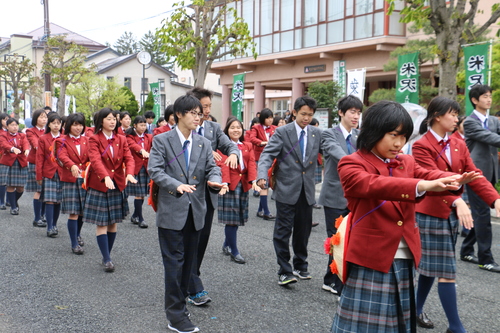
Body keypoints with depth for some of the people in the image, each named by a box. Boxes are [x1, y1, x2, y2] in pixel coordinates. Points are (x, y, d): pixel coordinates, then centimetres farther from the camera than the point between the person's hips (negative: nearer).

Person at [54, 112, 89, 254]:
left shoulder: (86, 140, 13)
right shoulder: (62, 141, 2)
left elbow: (92, 157, 1)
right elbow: (63, 157, -17)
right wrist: (72, 165, -38)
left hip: (86, 179, 3)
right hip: (70, 180, -3)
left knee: (82, 211, 11)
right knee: (73, 213, -6)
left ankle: (77, 234, 36)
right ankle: (74, 244, 2)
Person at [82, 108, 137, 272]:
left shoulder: (121, 139, 8)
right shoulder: (94, 139, -4)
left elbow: (129, 158, -4)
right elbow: (95, 160, -20)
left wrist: (129, 173, -25)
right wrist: (106, 177, -37)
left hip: (117, 185, 4)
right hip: (99, 185, -4)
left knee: (114, 222, 7)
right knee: (101, 223, -4)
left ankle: (107, 256, 19)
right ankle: (107, 259, -2)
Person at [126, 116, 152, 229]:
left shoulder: (148, 137, 13)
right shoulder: (130, 137, -1)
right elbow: (133, 145, -22)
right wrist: (142, 150, -43)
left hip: (146, 168, 5)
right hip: (135, 167, -4)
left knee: (143, 193, 7)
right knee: (138, 194, -6)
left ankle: (135, 216, 23)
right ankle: (140, 219, 0)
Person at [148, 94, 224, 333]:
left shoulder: (204, 143, 10)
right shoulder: (161, 141, -4)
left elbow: (212, 168, 7)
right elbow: (155, 170, -13)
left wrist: (214, 180, -17)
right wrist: (177, 185, -28)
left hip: (196, 211, 5)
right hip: (171, 210, -5)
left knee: (189, 261, 13)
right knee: (174, 261, -3)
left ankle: (179, 302, 29)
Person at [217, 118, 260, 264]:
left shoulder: (248, 146, 14)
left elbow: (251, 164, 2)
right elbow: (223, 165, -12)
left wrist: (254, 180, -13)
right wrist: (224, 182, -25)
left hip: (244, 184, 5)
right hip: (230, 184, -5)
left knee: (239, 217, 10)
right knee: (231, 217, -4)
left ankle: (227, 245, 27)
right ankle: (234, 252, 3)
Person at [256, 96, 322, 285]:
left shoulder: (317, 133, 8)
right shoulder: (282, 132, -4)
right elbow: (267, 155, -12)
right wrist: (262, 175, -28)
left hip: (307, 190, 4)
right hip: (287, 189, -4)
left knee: (303, 230, 14)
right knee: (283, 230, -1)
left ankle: (300, 266, 30)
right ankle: (284, 271, 9)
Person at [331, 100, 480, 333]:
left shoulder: (406, 163, 11)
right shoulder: (351, 164, -10)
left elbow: (429, 175, -5)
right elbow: (373, 185, -28)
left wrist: (455, 180, -28)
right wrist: (421, 186, -41)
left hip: (404, 261, 6)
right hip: (370, 261, -6)